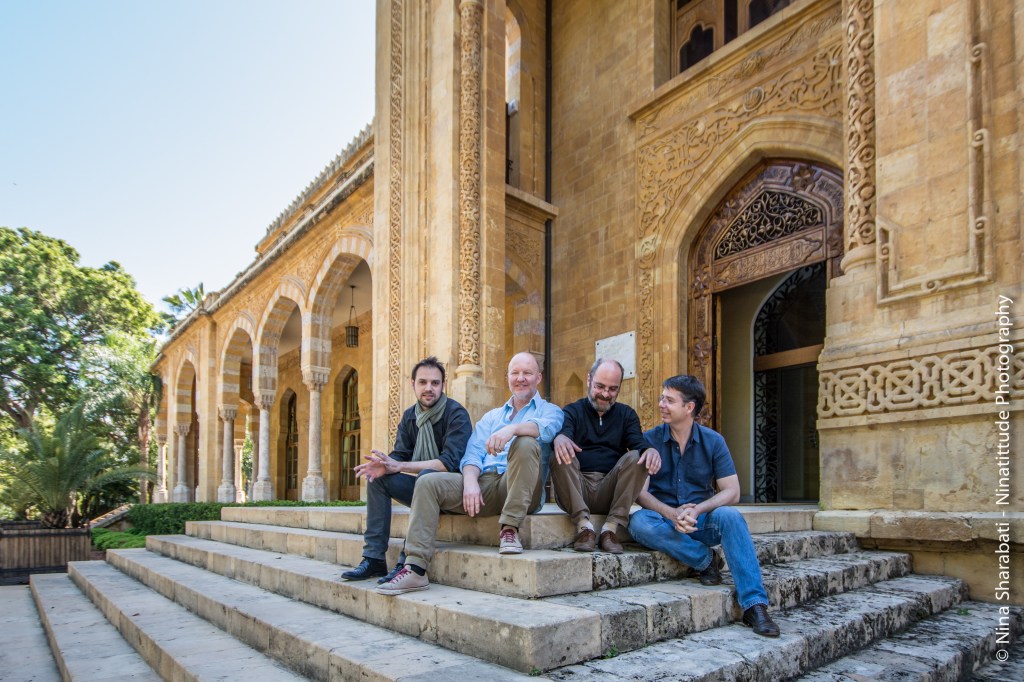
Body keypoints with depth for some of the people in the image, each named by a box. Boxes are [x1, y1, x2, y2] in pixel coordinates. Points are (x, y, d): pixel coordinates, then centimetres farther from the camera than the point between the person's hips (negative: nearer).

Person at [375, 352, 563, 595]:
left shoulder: (549, 410, 14)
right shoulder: (492, 416, 27)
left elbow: (546, 428, -13)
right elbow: (472, 454, 14)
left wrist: (512, 429, -32)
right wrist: (470, 481, -9)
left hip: (519, 492, -4)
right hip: (483, 484, 4)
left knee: (525, 443, -32)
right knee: (429, 483, -17)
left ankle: (509, 529, -25)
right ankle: (416, 568, -23)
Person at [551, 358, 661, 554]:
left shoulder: (627, 414, 18)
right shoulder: (571, 411, 11)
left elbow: (638, 443, -1)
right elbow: (563, 432, -11)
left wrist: (650, 449, -26)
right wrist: (559, 437, -38)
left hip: (610, 492, 1)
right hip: (575, 491, -1)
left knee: (637, 457, -22)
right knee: (561, 454, -27)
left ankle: (610, 529, -22)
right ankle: (584, 526, -28)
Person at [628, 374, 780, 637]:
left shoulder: (713, 441, 2)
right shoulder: (649, 440, -1)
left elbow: (732, 492, -3)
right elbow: (640, 491, -8)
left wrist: (697, 510, -21)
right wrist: (672, 513, -25)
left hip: (702, 520, 0)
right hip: (664, 518, 0)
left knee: (730, 516, -31)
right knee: (639, 522, -33)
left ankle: (754, 604, -30)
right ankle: (705, 559, -15)